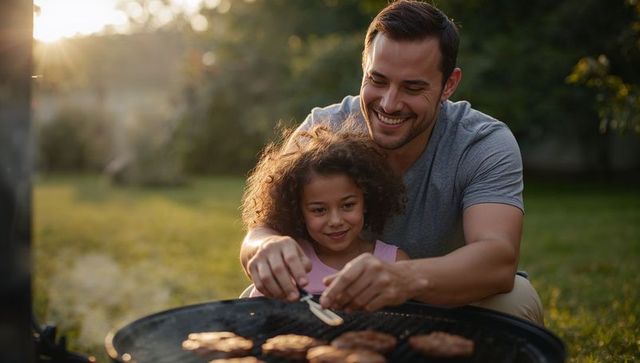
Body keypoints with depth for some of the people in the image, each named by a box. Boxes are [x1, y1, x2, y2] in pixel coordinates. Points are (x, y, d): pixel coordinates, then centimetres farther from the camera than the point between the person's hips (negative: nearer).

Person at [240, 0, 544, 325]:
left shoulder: (487, 145, -19)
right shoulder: (322, 131, -14)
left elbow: (499, 258, -35)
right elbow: (260, 232, -20)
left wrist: (409, 277, -57)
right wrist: (269, 247, -47)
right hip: (339, 306, 1)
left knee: (516, 300, -30)